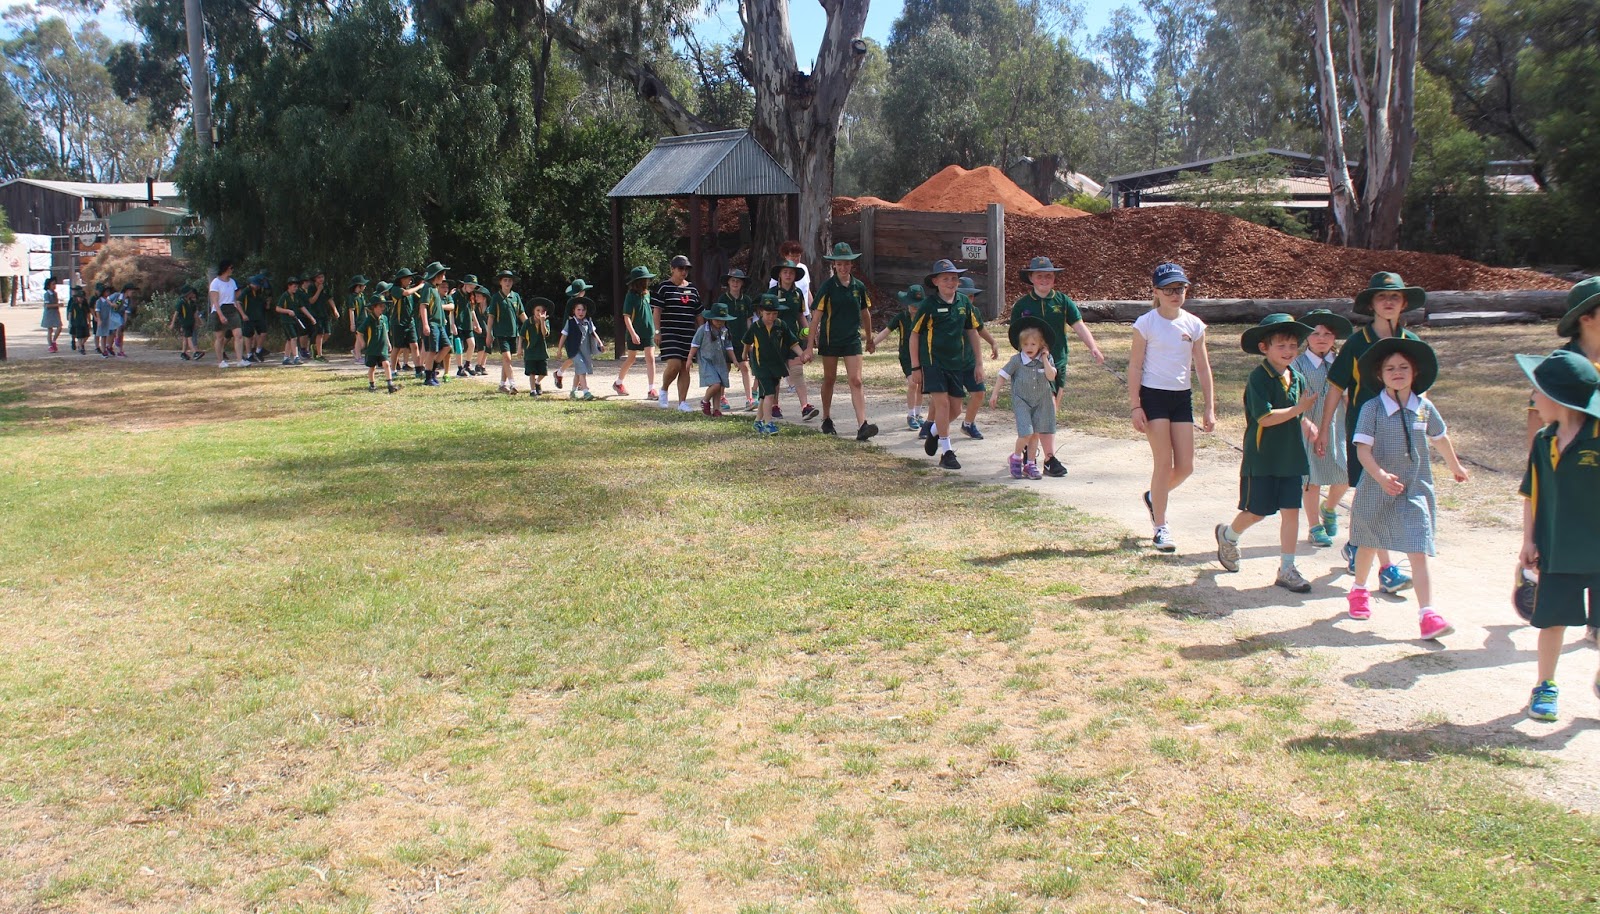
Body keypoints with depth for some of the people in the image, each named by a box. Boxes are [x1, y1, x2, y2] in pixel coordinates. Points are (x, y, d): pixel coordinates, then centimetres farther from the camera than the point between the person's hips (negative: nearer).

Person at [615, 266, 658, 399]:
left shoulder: (647, 294, 6)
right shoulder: (631, 296, -12)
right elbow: (626, 317, -15)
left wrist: (654, 330, 17)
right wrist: (633, 334, -23)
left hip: (648, 333, 4)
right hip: (634, 334, -4)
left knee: (650, 359, -8)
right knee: (631, 359, 10)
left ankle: (652, 390, -11)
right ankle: (618, 383, 33)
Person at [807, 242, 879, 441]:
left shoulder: (859, 287, 1)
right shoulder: (827, 287, -9)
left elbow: (865, 313, 14)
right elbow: (816, 317, -10)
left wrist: (870, 339, 22)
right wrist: (811, 344, -14)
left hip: (852, 340, 2)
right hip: (830, 340, -2)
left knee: (856, 381, -7)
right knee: (829, 379, 13)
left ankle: (862, 426, -14)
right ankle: (827, 419, 31)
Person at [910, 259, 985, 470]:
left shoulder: (964, 302, 3)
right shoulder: (929, 304, -9)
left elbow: (972, 332, 12)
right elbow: (915, 334, -4)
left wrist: (978, 362, 12)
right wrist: (915, 366, -5)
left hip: (958, 363, 5)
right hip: (933, 362, -5)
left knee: (956, 409, 8)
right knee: (942, 403, -12)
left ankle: (934, 432, 38)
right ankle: (946, 452, -3)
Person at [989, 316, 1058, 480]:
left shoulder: (1047, 359, -2)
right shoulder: (1017, 360, -8)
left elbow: (1051, 376, -14)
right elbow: (1003, 376, -1)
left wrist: (1045, 359, -17)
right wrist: (995, 394, -3)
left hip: (1041, 401, 3)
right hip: (1021, 401, -3)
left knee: (1036, 433, 4)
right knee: (1026, 433, -14)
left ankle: (1030, 464, 16)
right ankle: (1016, 458, 10)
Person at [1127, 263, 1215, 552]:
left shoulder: (1194, 325, 4)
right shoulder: (1146, 323, -7)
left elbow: (1202, 368, 8)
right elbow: (1135, 366, -6)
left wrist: (1209, 407, 5)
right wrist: (1135, 406, -12)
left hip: (1182, 398, 4)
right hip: (1153, 396, -4)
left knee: (1185, 467, 2)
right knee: (1164, 463, -7)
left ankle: (1154, 497, 33)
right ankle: (1161, 529, 4)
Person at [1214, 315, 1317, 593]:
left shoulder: (1298, 378, 7)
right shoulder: (1259, 378, -13)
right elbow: (1265, 417, -21)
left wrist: (1308, 425, -1)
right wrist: (1298, 409, -23)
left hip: (1292, 457, 6)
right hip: (1262, 458, -5)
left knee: (1291, 511, 3)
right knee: (1257, 512, 5)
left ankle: (1287, 568, 12)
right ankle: (1228, 536, 36)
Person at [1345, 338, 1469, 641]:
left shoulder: (1425, 408, 0)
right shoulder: (1372, 409, -11)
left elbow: (1440, 438, 19)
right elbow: (1363, 448, -17)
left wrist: (1455, 467, 34)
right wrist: (1380, 475, -33)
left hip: (1415, 490, 1)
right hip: (1376, 490, -1)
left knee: (1419, 552, -10)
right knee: (1369, 545, 19)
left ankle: (1427, 614, -13)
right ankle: (1358, 590, 44)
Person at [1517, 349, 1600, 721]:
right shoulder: (1544, 441, 1)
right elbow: (1531, 494, 8)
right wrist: (1529, 540, 5)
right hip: (1557, 551, 3)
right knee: (1553, 619, 8)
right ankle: (1545, 686, 22)